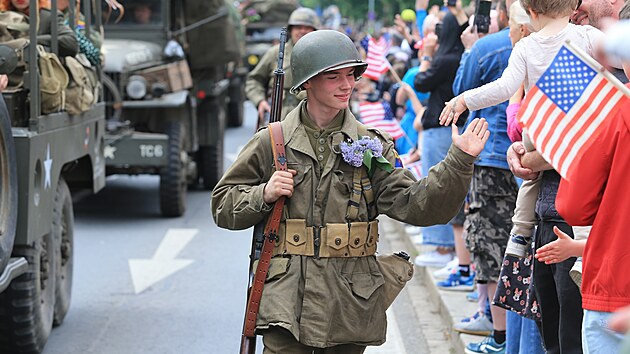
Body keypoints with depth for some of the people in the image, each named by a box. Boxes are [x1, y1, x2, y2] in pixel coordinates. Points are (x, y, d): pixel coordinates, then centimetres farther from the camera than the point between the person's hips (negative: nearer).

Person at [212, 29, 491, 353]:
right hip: (287, 299, -1)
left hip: (350, 303, 1)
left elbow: (414, 205, -5)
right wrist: (264, 195, -8)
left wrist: (459, 161, -17)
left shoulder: (371, 146, 7)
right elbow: (223, 205, 11)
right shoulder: (272, 143, 4)